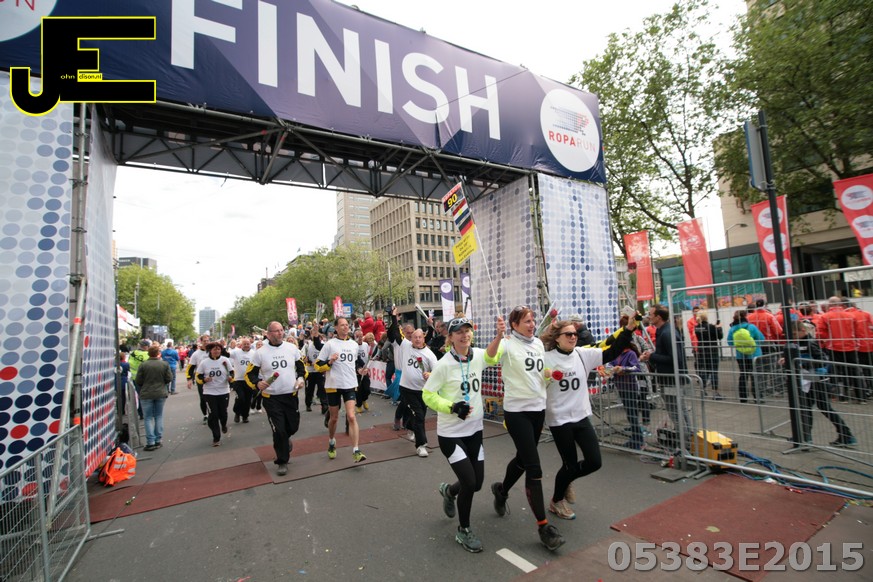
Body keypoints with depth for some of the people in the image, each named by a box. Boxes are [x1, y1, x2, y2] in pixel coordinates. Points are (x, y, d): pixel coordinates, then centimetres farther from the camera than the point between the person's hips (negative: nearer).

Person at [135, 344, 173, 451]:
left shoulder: (143, 365, -10)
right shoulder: (165, 364, -6)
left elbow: (138, 382, -6)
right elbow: (169, 379, -4)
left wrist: (144, 386, 15)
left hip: (146, 395, -2)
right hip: (161, 394, 2)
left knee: (148, 418, 6)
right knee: (159, 416, 13)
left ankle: (150, 442, 3)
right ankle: (158, 440, 15)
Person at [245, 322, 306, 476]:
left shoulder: (292, 348, 0)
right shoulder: (260, 353, -6)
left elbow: (301, 365, 11)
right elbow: (250, 374, -1)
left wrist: (301, 378, -6)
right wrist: (257, 383, -20)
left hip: (291, 395, 3)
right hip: (271, 398, -2)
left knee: (293, 427, 13)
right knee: (278, 431, -3)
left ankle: (285, 439, 49)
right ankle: (282, 461, 17)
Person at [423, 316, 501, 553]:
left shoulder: (478, 355, -2)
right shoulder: (444, 364, -16)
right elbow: (427, 395, -12)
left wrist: (500, 336, -27)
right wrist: (452, 407, -25)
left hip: (474, 429, 5)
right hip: (450, 433, -5)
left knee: (477, 482, 12)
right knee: (469, 483, -4)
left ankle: (449, 490, 46)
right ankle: (463, 531, 24)